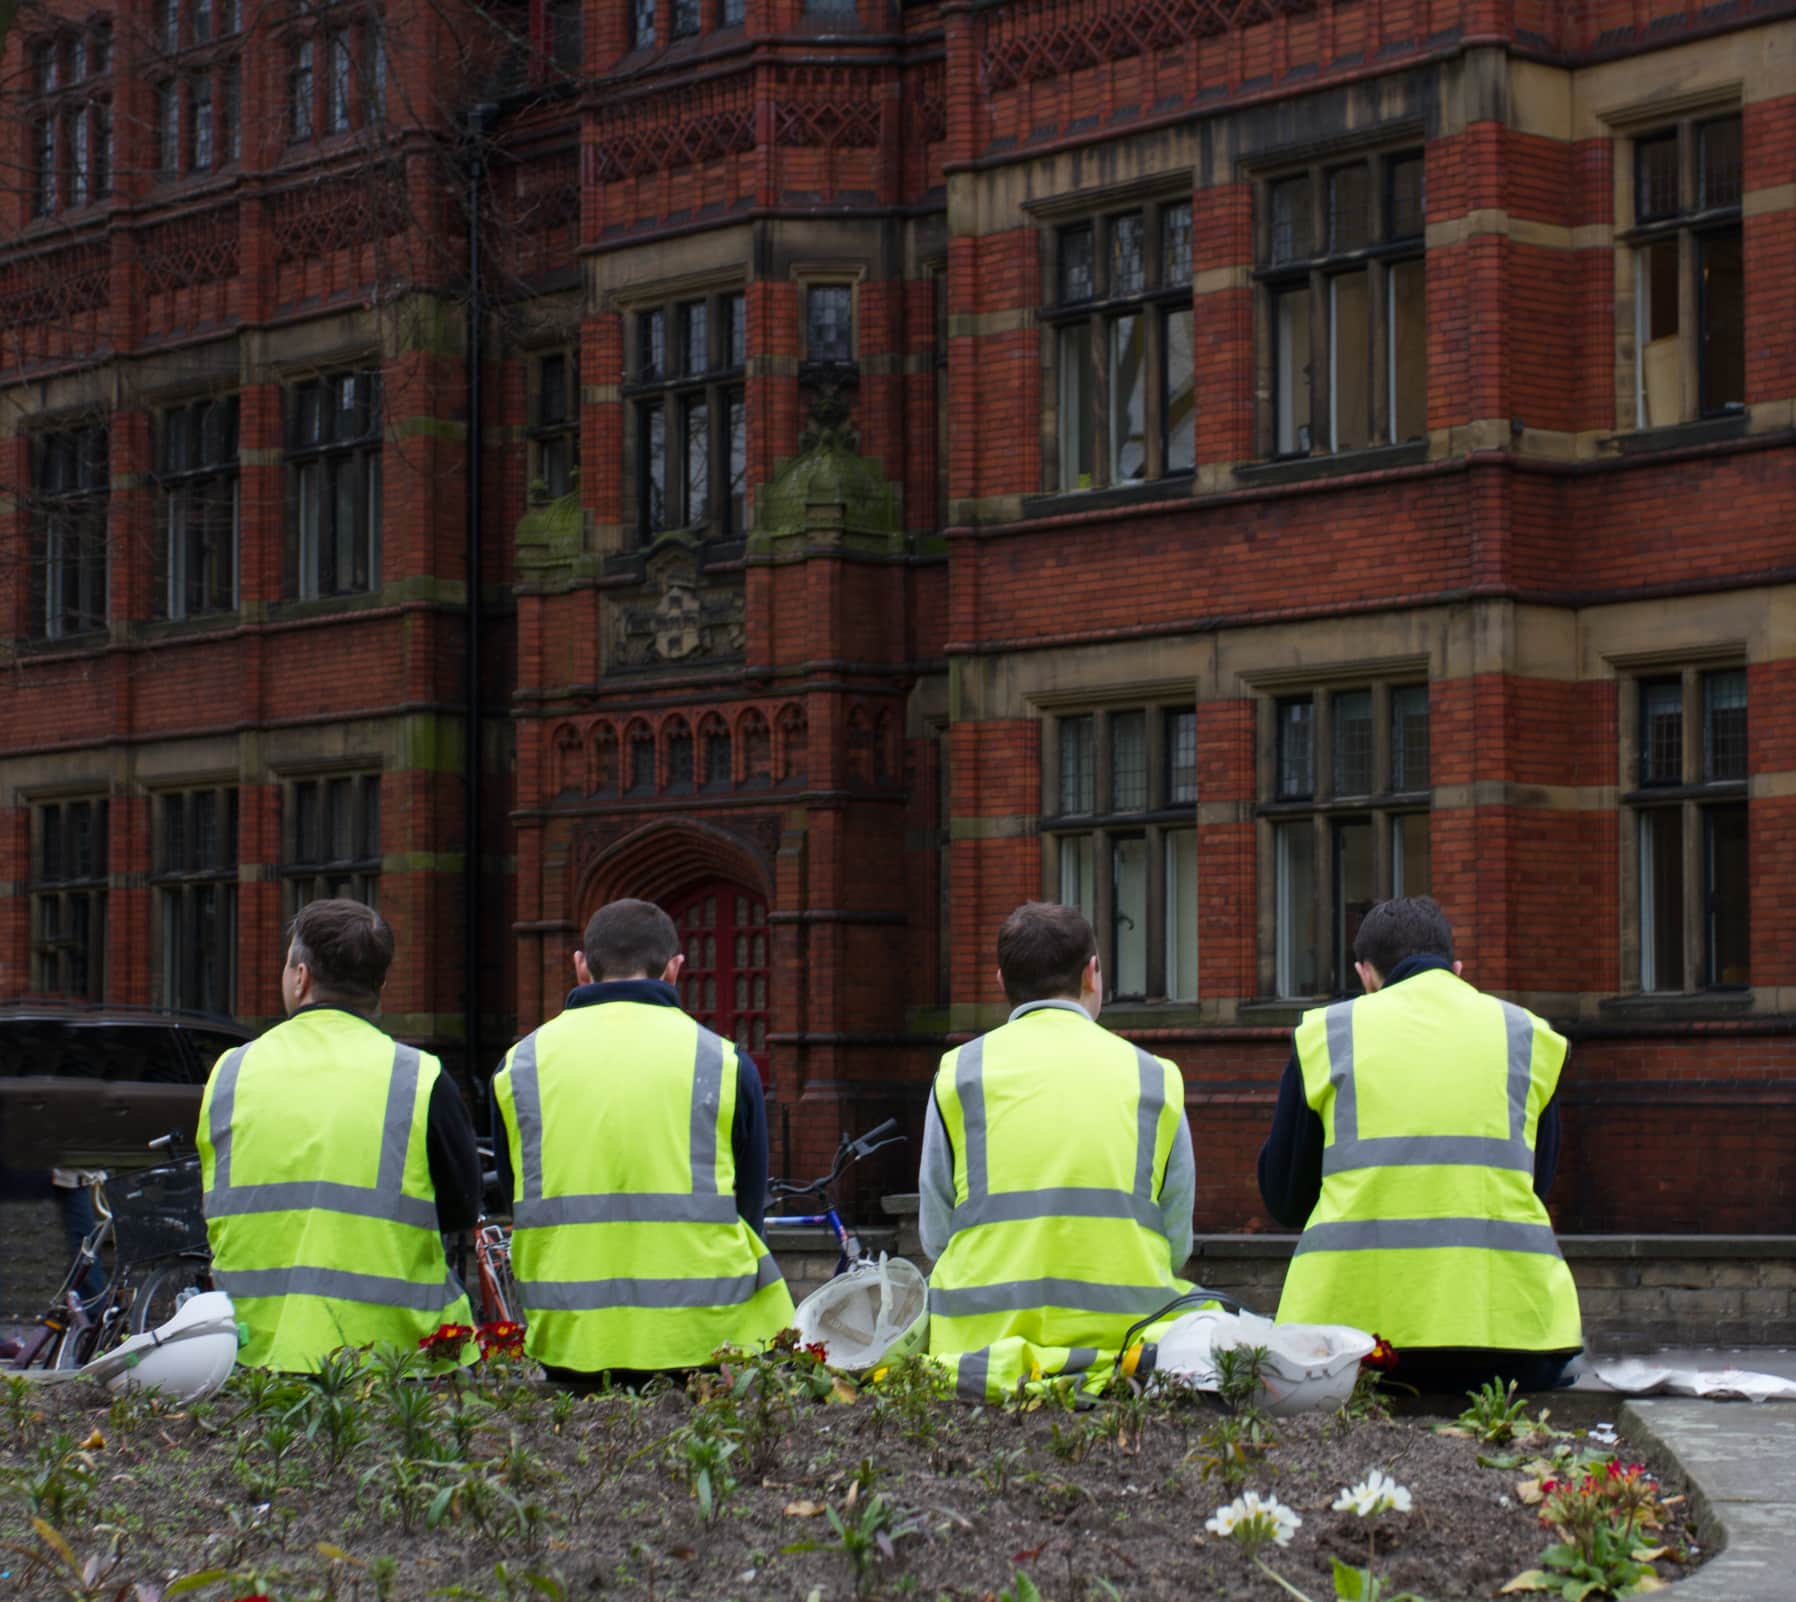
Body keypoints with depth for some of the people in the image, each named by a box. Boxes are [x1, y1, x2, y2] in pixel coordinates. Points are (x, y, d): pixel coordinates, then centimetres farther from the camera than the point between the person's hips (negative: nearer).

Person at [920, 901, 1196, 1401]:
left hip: (986, 1327, 0)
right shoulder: (1154, 1078, 9)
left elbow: (935, 1233, 7)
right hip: (1123, 1324, 0)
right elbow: (1177, 1241, 9)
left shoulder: (960, 1072, 7)